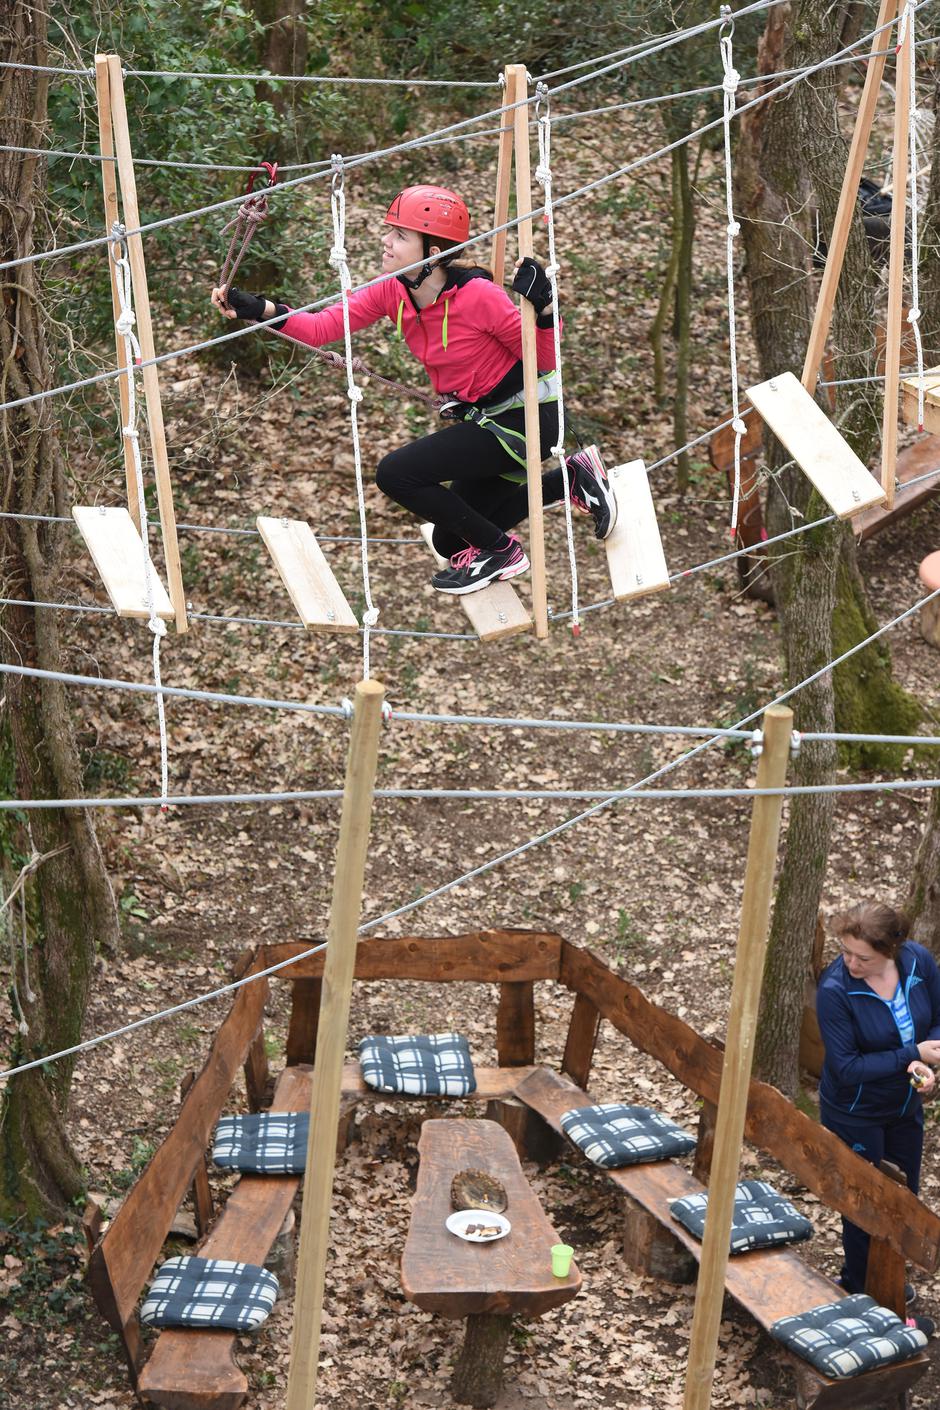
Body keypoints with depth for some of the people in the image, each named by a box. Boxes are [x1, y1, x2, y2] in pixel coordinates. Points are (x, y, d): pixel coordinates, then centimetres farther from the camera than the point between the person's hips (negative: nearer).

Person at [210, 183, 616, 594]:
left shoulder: (477, 296, -25)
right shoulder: (392, 292, -7)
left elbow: (546, 360, -16)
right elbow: (322, 328, -15)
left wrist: (542, 308, -34)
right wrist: (258, 309, -28)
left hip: (524, 420, -8)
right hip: (482, 420, 8)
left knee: (396, 473, -17)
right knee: (451, 540, 18)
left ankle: (499, 550, 0)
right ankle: (572, 479, 22)